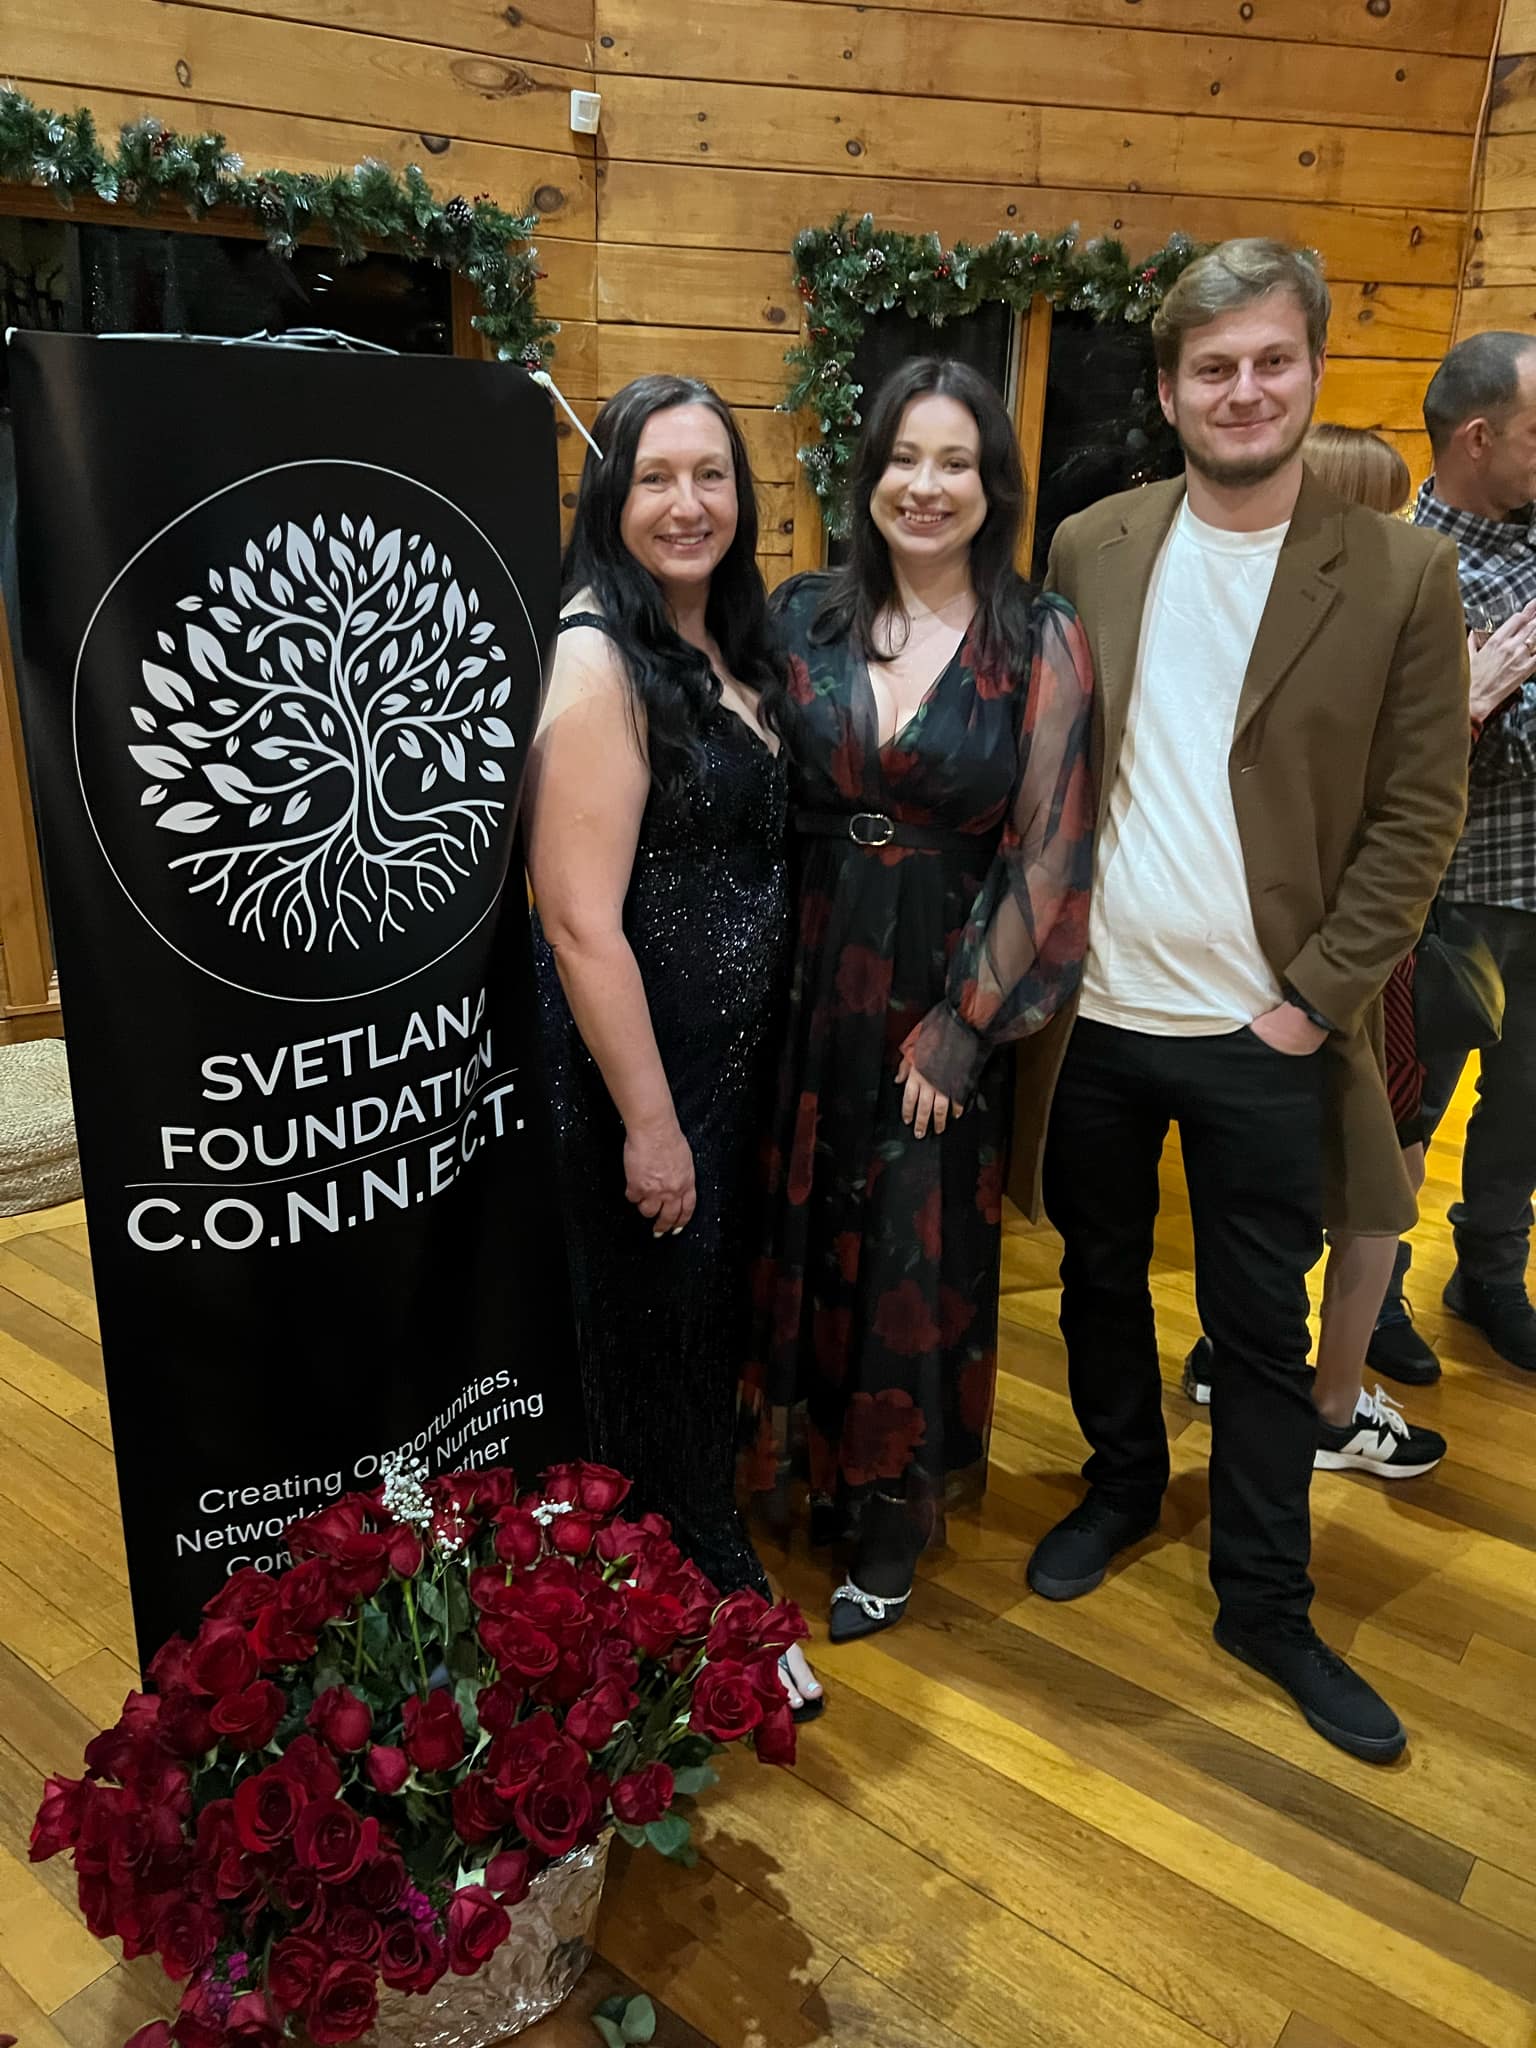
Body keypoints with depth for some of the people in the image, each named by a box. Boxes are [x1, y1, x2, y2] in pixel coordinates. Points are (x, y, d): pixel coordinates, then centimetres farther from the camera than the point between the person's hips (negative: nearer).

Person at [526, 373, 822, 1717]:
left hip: (741, 1045, 9)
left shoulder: (733, 643, 6)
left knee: (718, 1308, 23)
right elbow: (580, 921, -23)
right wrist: (649, 1122, -19)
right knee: (656, 1327, 10)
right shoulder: (599, 659, -20)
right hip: (639, 1054, -8)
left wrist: (758, 1061, 11)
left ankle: (709, 1548, 48)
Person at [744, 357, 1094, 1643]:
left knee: (919, 1252, 10)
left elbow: (1047, 852, -9)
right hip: (814, 986, 3)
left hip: (953, 995, -2)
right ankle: (826, 1463, 39)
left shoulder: (1041, 641, -7)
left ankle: (894, 1517, 32)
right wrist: (769, 980, -5)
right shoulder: (806, 618, 1)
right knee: (816, 1233, 14)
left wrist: (960, 1029, -11)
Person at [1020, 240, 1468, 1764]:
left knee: (1262, 1331, 10)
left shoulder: (1400, 574, -4)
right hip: (1093, 1012, 2)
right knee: (1099, 1277, 19)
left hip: (1265, 1036, -2)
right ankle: (1121, 1484, 44)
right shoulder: (1090, 550, 2)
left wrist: (1317, 999, -9)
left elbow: (1419, 812, -3)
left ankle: (1267, 1604, 30)